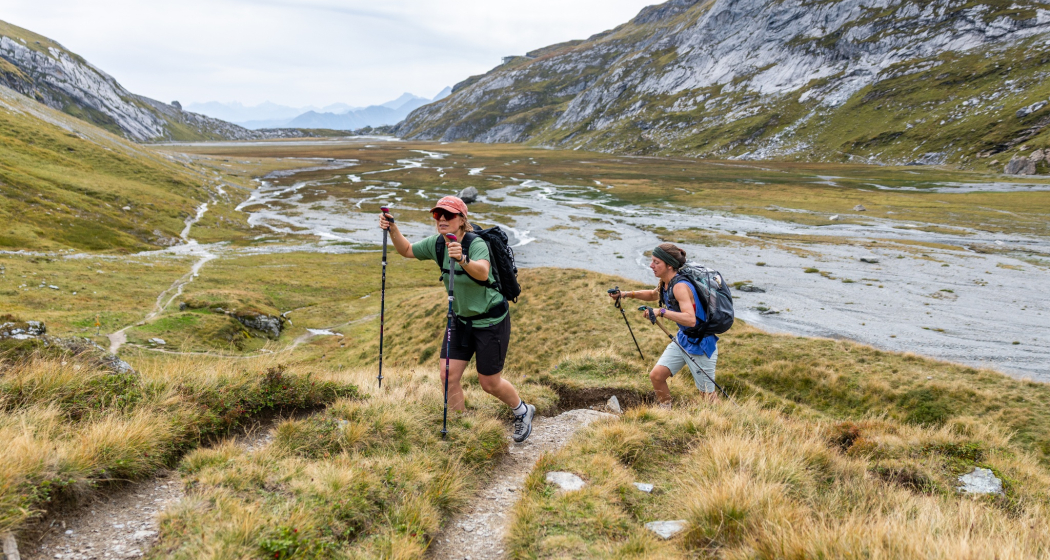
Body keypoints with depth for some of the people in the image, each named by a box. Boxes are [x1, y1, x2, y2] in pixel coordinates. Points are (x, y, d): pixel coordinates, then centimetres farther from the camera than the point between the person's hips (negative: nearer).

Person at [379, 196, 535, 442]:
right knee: (449, 376, -1)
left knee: (489, 383, 4)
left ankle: (522, 412, 34)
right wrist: (392, 229, -7)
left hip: (491, 320, -6)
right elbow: (406, 250, 10)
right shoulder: (436, 244, -6)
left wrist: (463, 260, -66)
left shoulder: (476, 244, -26)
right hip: (461, 319, 6)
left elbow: (483, 272, -47)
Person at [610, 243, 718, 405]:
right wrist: (627, 294, 11)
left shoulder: (680, 286, -27)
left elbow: (690, 320, -39)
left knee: (707, 394, 2)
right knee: (656, 376, 1)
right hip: (682, 339, 8)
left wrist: (661, 312, -40)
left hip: (700, 344, -8)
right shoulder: (665, 283, 1)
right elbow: (653, 295, 24)